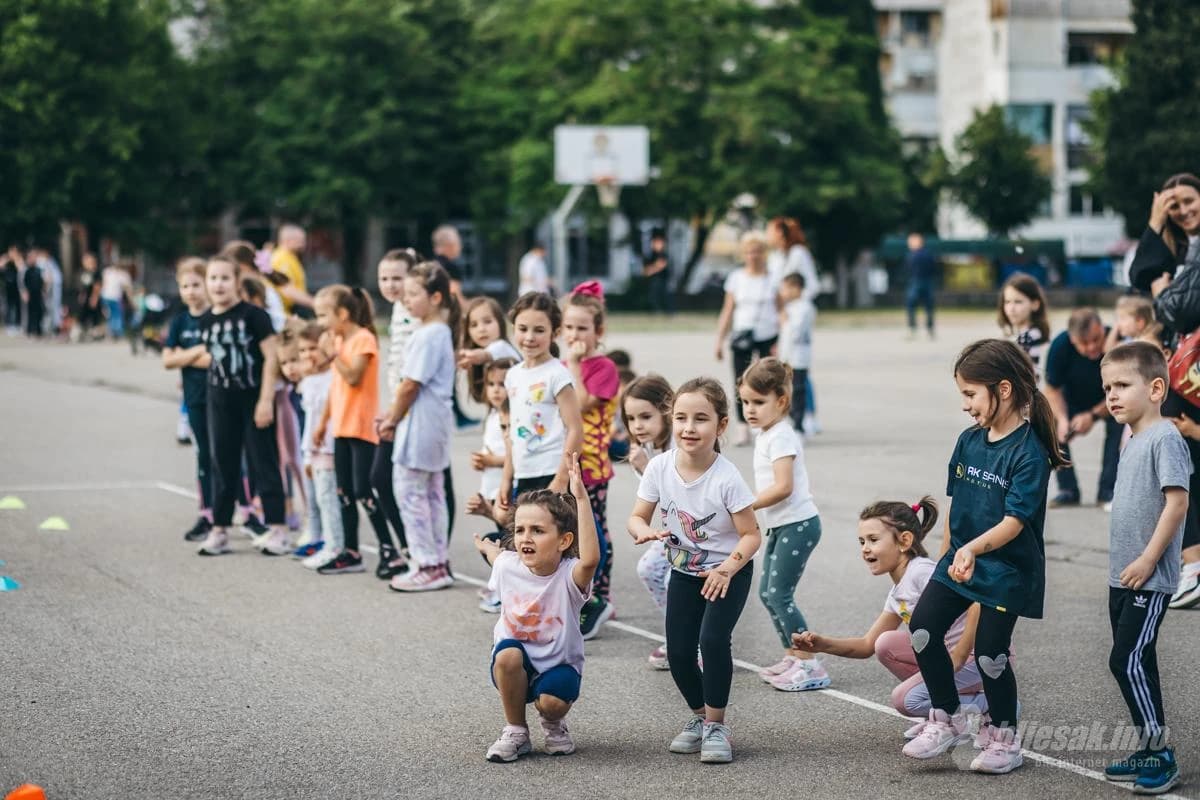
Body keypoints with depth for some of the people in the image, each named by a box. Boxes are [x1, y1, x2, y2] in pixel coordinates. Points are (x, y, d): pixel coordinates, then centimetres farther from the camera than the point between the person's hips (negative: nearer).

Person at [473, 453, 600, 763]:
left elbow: (590, 558, -49)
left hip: (559, 664, -2)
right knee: (508, 653, -33)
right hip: (516, 666, 3)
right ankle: (515, 732, -11)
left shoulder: (569, 575, -21)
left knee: (552, 701, -33)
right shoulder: (507, 566, -9)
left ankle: (553, 724, 8)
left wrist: (581, 498, -52)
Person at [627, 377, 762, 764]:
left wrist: (727, 568, -35)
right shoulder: (660, 467, -15)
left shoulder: (726, 478, -26)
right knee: (679, 652, 1)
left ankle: (716, 725, -4)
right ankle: (700, 717, 27)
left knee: (713, 639, -22)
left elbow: (751, 535, -19)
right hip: (684, 572, 4)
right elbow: (637, 516, -5)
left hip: (729, 572, -4)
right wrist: (644, 531, -29)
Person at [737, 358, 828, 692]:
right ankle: (792, 657, 20)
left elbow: (782, 487, -24)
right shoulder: (765, 434, 13)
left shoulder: (780, 437, -16)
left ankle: (809, 665, -7)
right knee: (767, 592, 12)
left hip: (797, 524, -10)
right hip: (781, 526, 10)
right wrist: (750, 505, 10)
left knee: (779, 594, -10)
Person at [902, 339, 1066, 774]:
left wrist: (973, 549, -38)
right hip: (959, 559, 7)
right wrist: (947, 555, 17)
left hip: (1007, 568, -7)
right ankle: (947, 718, 14)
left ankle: (1003, 736, 21)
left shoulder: (1029, 453, -19)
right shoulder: (969, 441, 2)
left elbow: (1014, 521, -25)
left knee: (989, 653, -1)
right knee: (923, 628, -3)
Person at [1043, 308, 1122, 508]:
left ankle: (1107, 492, -16)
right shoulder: (1060, 346, -28)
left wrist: (1093, 416, -32)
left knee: (1118, 424, -28)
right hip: (1074, 399, 2)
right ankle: (1068, 490, -7)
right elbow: (1053, 389, -15)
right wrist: (1062, 419, -32)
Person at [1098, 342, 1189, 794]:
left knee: (1128, 660, -11)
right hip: (1123, 579, 9)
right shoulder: (1132, 442, 13)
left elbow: (1177, 502, -21)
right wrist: (1125, 565, 18)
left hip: (1148, 581, -9)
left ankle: (1160, 752, -3)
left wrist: (1147, 560, -20)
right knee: (1135, 663, 13)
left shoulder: (1164, 438, -15)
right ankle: (1150, 752, 20)